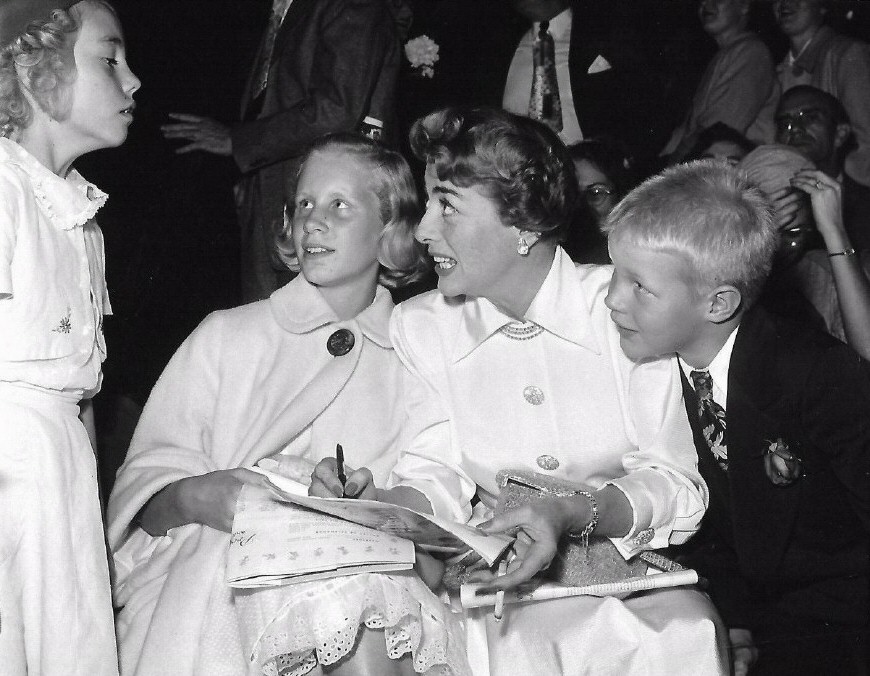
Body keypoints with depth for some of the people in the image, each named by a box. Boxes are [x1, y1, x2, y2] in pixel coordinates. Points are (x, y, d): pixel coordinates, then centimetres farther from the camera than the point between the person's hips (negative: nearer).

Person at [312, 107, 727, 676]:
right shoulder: (420, 326, 4)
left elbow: (677, 488, -12)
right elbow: (436, 481, 1)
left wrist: (575, 513, -29)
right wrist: (370, 501, -20)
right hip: (496, 578, 3)